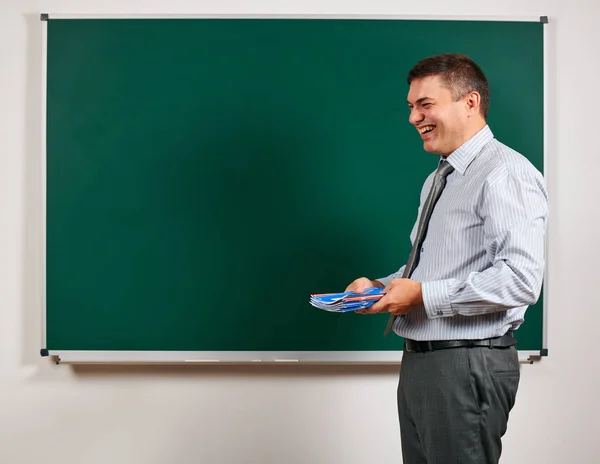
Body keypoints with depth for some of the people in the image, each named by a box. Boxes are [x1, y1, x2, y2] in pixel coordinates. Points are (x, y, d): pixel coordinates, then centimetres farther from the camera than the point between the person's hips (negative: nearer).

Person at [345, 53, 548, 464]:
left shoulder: (505, 173, -14)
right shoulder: (437, 180, 16)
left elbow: (521, 279, -24)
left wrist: (424, 295, -21)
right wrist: (379, 286, 6)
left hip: (468, 366, -9)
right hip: (418, 359, 9)